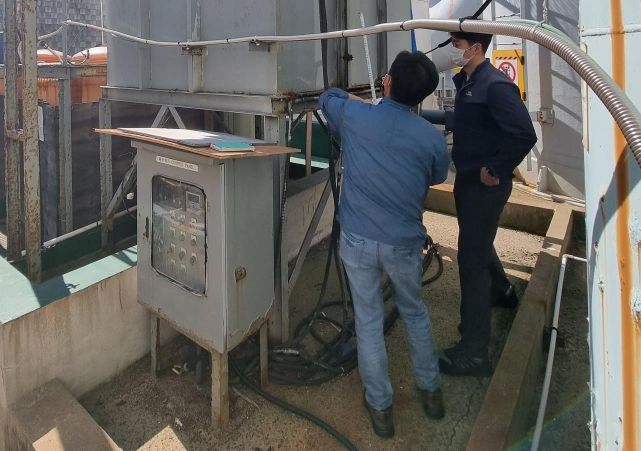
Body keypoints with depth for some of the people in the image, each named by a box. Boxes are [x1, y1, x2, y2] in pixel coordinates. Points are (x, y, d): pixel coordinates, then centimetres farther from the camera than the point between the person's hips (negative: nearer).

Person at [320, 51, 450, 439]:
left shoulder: (354, 116, -9)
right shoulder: (433, 138, -8)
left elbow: (328, 97, 15)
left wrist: (358, 100, 28)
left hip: (358, 241, 0)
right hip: (405, 243, 1)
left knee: (369, 322, 13)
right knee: (415, 313, 23)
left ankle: (381, 408, 25)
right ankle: (431, 392, 39)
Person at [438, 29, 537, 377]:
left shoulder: (495, 85, -20)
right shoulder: (464, 81, 8)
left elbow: (524, 135, -27)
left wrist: (496, 171, -20)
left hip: (485, 184, -10)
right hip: (467, 179, 10)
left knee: (471, 259, -8)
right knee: (477, 243, 28)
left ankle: (473, 353, 0)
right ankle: (502, 291, 57)